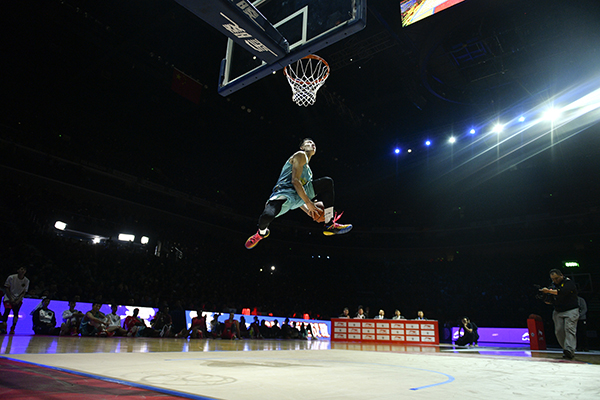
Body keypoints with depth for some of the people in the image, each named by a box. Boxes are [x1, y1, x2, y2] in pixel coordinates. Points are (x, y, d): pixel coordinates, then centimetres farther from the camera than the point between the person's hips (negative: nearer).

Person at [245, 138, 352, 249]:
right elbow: (295, 181, -11)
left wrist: (308, 210, 14)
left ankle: (330, 226, -5)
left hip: (298, 196, 8)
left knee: (327, 182, 1)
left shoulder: (308, 171, 31)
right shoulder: (301, 155, 4)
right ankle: (262, 233, 5)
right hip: (283, 194, -8)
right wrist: (308, 203, -13)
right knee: (266, 217, -38)